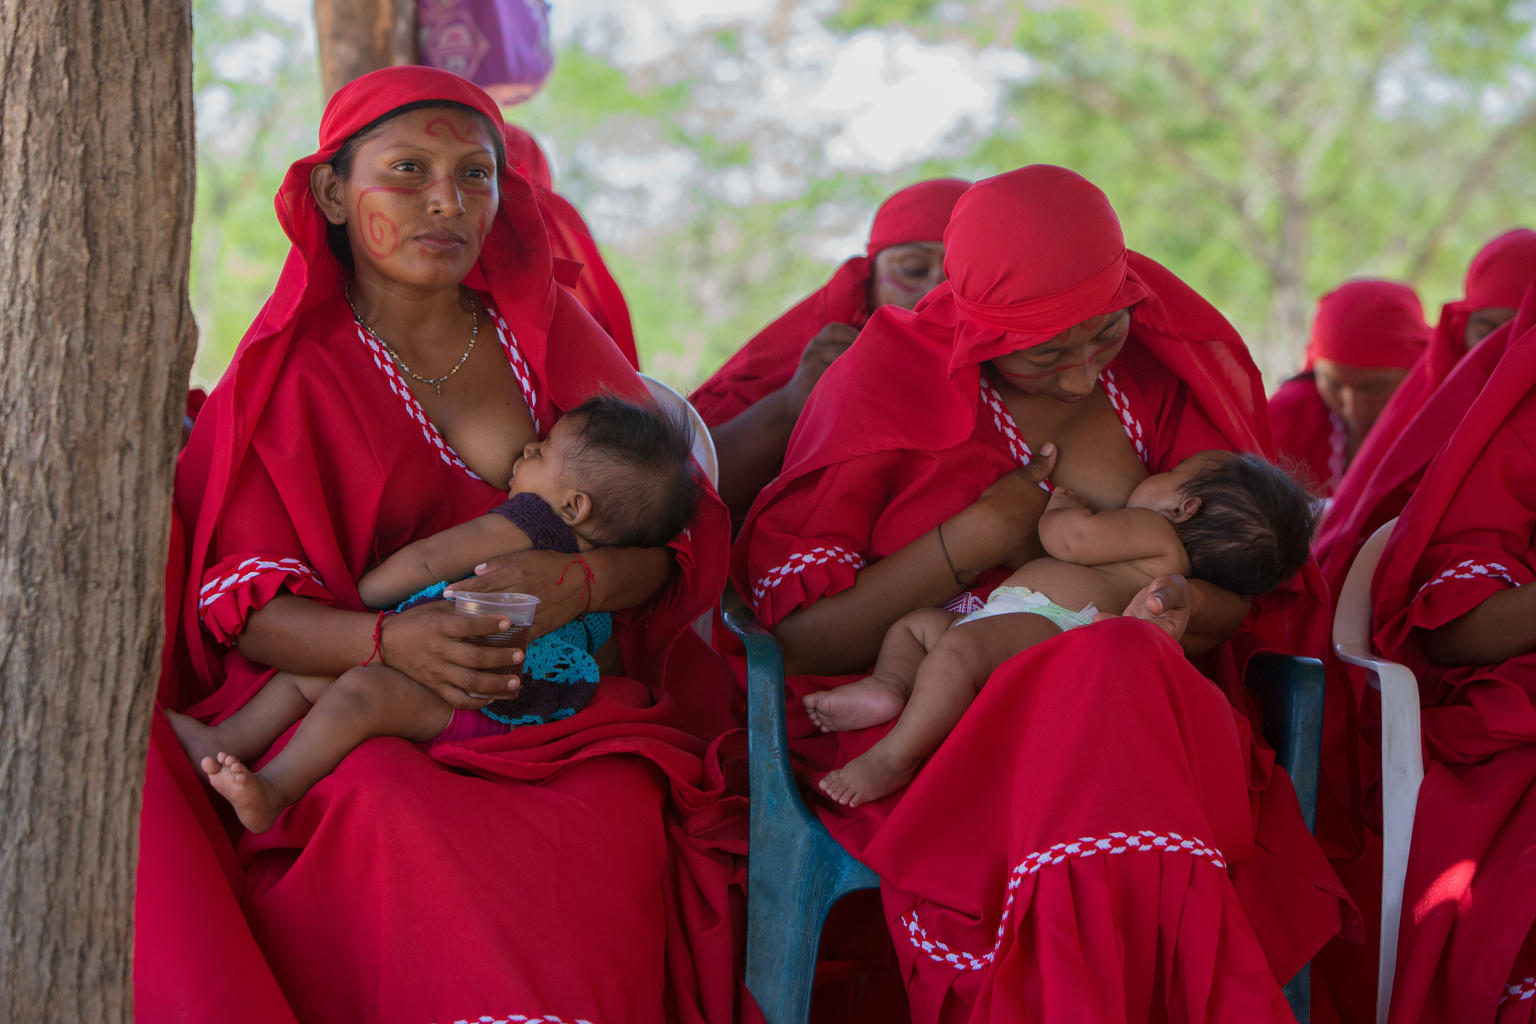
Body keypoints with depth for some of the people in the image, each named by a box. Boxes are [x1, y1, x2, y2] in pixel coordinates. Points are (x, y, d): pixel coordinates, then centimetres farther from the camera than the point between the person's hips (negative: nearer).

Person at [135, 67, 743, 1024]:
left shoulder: (551, 334, 11)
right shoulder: (288, 379, 5)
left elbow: (685, 531, 6)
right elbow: (237, 604, -3)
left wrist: (583, 582, -18)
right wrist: (390, 640, -24)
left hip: (561, 702, 2)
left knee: (616, 812, -31)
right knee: (400, 821, -35)